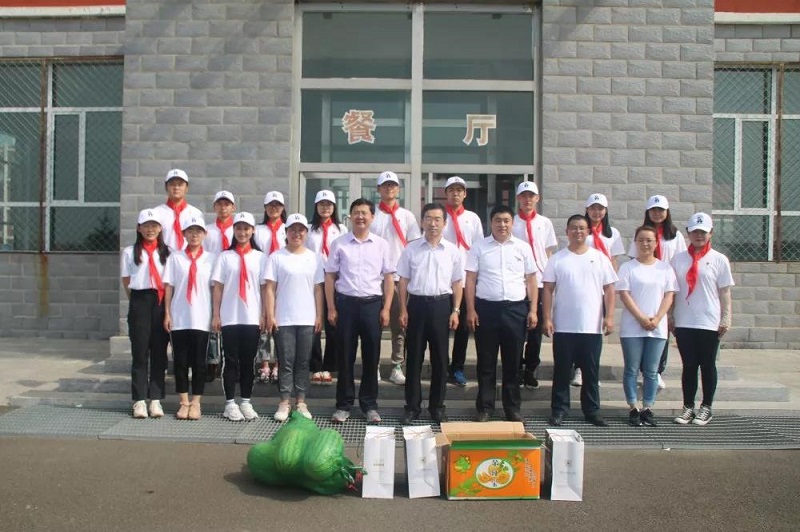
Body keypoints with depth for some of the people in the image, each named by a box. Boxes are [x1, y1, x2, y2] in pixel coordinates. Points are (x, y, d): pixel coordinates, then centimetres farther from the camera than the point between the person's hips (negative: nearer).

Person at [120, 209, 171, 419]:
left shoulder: (167, 252, 9)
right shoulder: (130, 252, 8)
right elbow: (126, 282, 8)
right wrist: (138, 300, 0)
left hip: (161, 303, 1)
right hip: (140, 303, -1)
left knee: (159, 351, 2)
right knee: (140, 352, 0)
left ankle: (156, 400, 8)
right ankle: (139, 400, 5)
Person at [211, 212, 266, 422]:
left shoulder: (260, 257, 7)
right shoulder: (225, 256, 5)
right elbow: (218, 288, 4)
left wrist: (264, 315, 0)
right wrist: (215, 315, -2)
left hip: (252, 317, 1)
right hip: (230, 317, -1)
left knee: (248, 361, 7)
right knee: (231, 360, 3)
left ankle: (246, 402, 16)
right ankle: (230, 403, 11)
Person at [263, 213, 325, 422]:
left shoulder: (314, 258, 7)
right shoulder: (276, 257, 0)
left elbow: (318, 289, 9)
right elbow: (270, 288, -2)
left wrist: (319, 315, 4)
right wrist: (270, 315, -8)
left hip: (307, 319, 2)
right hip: (283, 319, -2)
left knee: (303, 362, 8)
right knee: (286, 361, 3)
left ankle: (301, 402, 16)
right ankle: (285, 402, 11)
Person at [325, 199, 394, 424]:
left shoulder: (381, 244, 4)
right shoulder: (339, 243, 2)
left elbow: (388, 278, 5)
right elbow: (330, 276, 4)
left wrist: (386, 308, -1)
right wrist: (331, 308, -1)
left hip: (372, 304, 1)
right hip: (346, 303, 0)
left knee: (371, 356, 7)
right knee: (345, 356, 6)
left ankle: (369, 405, 20)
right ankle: (343, 404, 18)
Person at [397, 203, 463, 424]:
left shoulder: (452, 250, 3)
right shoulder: (411, 249, 2)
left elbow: (457, 283, 7)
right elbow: (403, 281, 4)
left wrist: (455, 311, 0)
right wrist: (403, 310, -1)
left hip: (442, 305, 1)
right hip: (417, 304, 0)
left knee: (440, 358, 8)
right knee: (414, 357, 5)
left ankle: (437, 406, 20)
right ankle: (412, 406, 16)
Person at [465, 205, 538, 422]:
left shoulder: (523, 248, 7)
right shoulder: (479, 247, 4)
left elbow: (531, 281, 8)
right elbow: (470, 280, 2)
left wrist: (533, 310, 2)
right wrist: (471, 310, -4)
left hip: (515, 309, 1)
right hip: (486, 308, -1)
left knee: (513, 362, 8)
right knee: (486, 362, 6)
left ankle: (513, 408, 20)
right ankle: (485, 408, 17)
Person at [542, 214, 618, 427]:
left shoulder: (599, 258, 6)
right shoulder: (557, 259, 2)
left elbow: (608, 289, 5)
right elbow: (548, 290, 1)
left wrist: (609, 317, -4)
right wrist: (547, 318, -7)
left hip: (592, 327, 1)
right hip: (563, 327, -1)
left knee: (591, 371, 9)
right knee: (562, 370, 6)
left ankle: (592, 410, 20)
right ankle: (559, 409, 16)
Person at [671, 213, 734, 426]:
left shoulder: (719, 260, 0)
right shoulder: (678, 259, 5)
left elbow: (725, 292, 1)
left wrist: (725, 319, -4)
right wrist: (670, 317, 5)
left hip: (709, 323, -2)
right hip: (683, 322, 2)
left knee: (708, 365, 8)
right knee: (689, 366, 8)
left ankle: (706, 408, 19)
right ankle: (688, 407, 17)